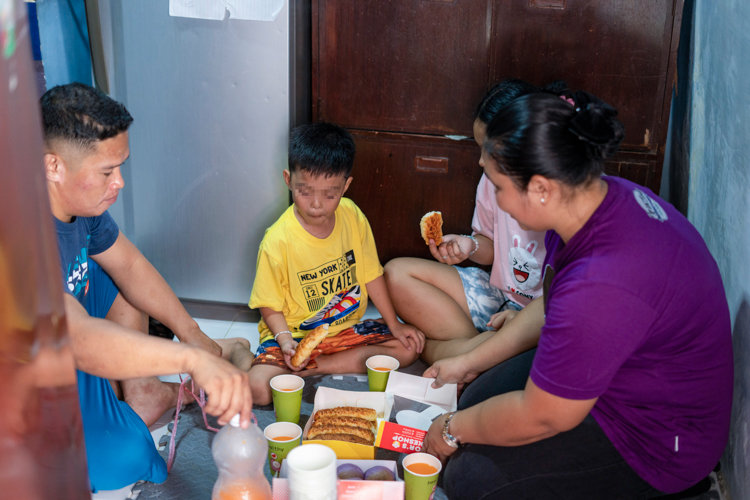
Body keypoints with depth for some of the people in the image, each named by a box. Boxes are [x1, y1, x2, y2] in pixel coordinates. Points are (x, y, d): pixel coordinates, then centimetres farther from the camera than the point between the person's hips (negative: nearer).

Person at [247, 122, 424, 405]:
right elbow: (271, 307, -10)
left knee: (408, 348, -9)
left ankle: (312, 368, -9)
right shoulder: (278, 241, -21)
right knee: (258, 387, -28)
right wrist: (285, 340, -28)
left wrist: (394, 324, 5)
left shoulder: (353, 217, -7)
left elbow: (371, 274, 4)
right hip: (295, 334, -5)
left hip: (348, 328, 5)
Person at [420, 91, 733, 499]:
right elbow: (548, 309, 8)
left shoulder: (602, 283, -39)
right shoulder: (599, 197, -8)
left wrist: (453, 430, -8)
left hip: (654, 439, -9)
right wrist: (469, 362, 12)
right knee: (477, 399, 8)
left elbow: (541, 416, -26)